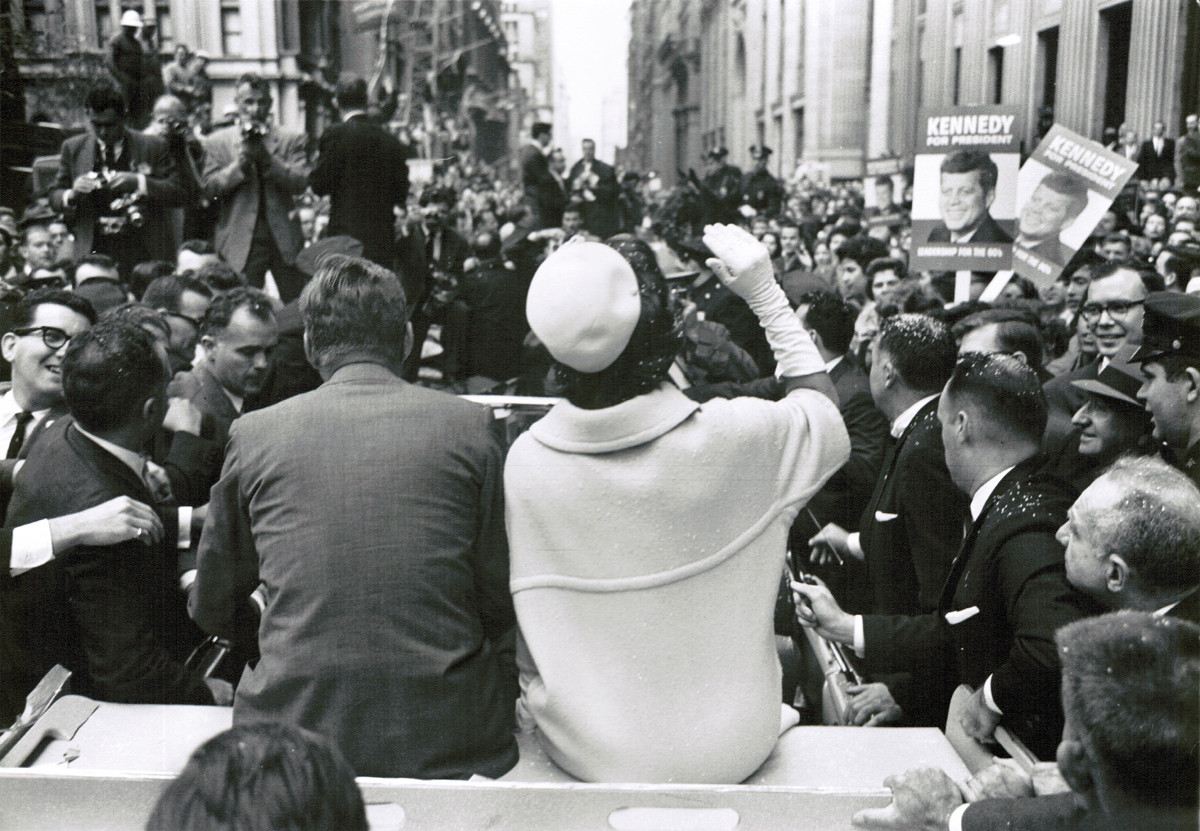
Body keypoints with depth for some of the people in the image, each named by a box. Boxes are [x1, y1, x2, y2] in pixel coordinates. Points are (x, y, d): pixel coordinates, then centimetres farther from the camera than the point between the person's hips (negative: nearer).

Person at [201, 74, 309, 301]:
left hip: (285, 240, 1)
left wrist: (266, 157, -15)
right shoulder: (217, 142, 8)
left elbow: (301, 183, -4)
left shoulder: (291, 140, 8)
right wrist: (239, 163, -14)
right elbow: (208, 189, -1)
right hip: (241, 244, -1)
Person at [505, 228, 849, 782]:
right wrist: (765, 295, 2)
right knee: (796, 649, 29)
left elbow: (525, 646, -6)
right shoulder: (735, 437, -24)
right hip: (726, 753, -1)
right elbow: (828, 420, 1)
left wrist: (537, 696, 14)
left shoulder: (525, 462, -18)